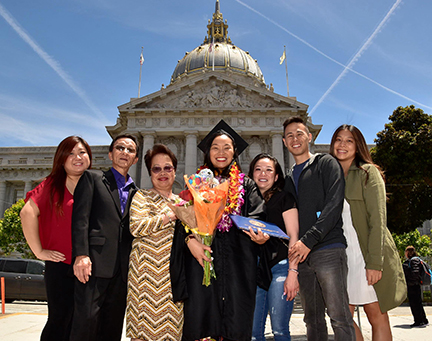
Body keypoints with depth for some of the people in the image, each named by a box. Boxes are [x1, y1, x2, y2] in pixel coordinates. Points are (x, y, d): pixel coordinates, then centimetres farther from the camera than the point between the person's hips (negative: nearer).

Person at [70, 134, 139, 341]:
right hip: (95, 262, -4)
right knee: (87, 318, -7)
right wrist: (81, 254, -15)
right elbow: (80, 218, -4)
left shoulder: (134, 192, 19)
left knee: (113, 324, 8)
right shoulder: (92, 178, 7)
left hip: (122, 268, 5)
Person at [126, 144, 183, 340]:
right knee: (146, 319, -2)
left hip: (174, 272, 4)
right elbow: (136, 227, -13)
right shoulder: (142, 197, 1)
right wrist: (171, 215, -15)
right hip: (148, 270, -4)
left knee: (171, 323, 5)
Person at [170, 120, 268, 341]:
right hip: (201, 257, 0)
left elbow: (256, 216, 2)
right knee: (198, 319, -2)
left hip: (237, 262, 1)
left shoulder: (247, 186, 14)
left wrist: (258, 232, -21)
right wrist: (190, 240, -15)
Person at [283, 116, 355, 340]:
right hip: (301, 255, 6)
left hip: (328, 249, -5)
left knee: (339, 317, -6)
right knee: (312, 319, 10)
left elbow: (334, 205, -8)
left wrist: (308, 240, -16)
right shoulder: (289, 178, 22)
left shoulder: (326, 163, 4)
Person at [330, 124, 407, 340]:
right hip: (340, 255, 5)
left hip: (368, 254, -5)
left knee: (376, 315, 3)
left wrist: (374, 263, -17)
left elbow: (377, 219, -10)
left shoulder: (368, 172, -2)